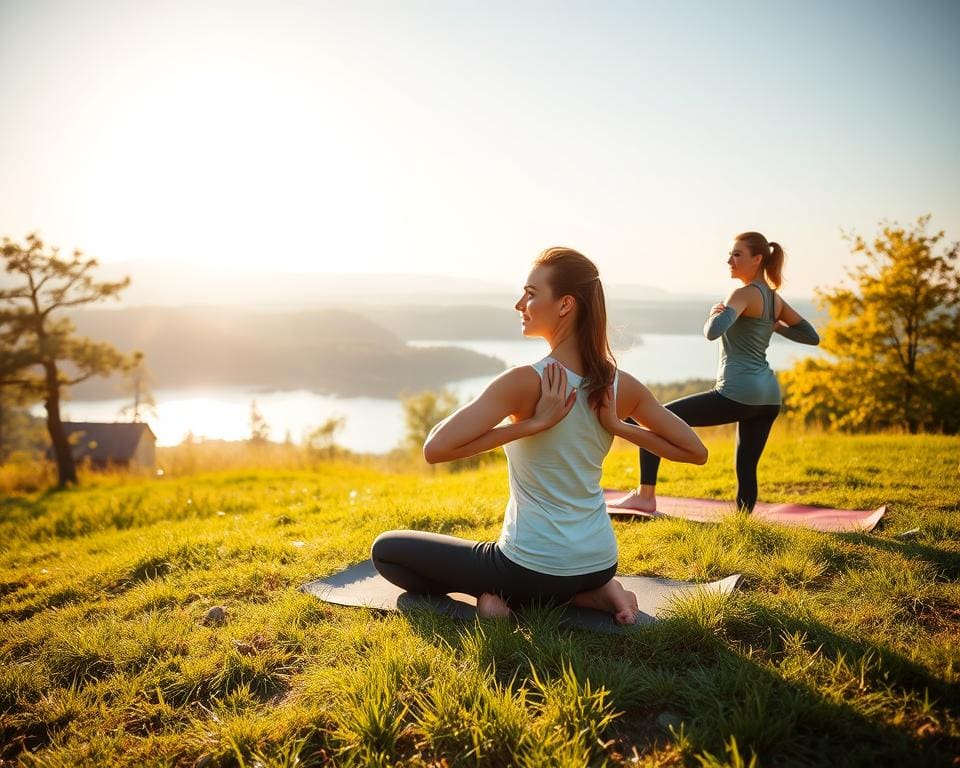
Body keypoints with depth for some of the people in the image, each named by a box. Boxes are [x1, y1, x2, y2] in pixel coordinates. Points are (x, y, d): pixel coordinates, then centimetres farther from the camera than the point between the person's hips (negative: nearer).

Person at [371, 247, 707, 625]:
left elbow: (435, 448, -28)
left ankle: (494, 597, -1)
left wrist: (531, 424, -26)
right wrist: (617, 426, -6)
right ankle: (592, 594, 15)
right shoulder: (620, 384, -5)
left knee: (385, 549, 12)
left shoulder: (525, 382, -22)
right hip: (599, 563, 5)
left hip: (534, 569, -5)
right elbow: (695, 451, 2)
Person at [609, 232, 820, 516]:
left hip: (737, 393, -9)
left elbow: (713, 331, -26)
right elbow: (812, 337, 24)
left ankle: (645, 496, -3)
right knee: (746, 470, 15)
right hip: (768, 396, 9)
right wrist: (774, 325, 19)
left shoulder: (745, 294, -9)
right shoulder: (775, 298, 16)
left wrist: (714, 313, -5)